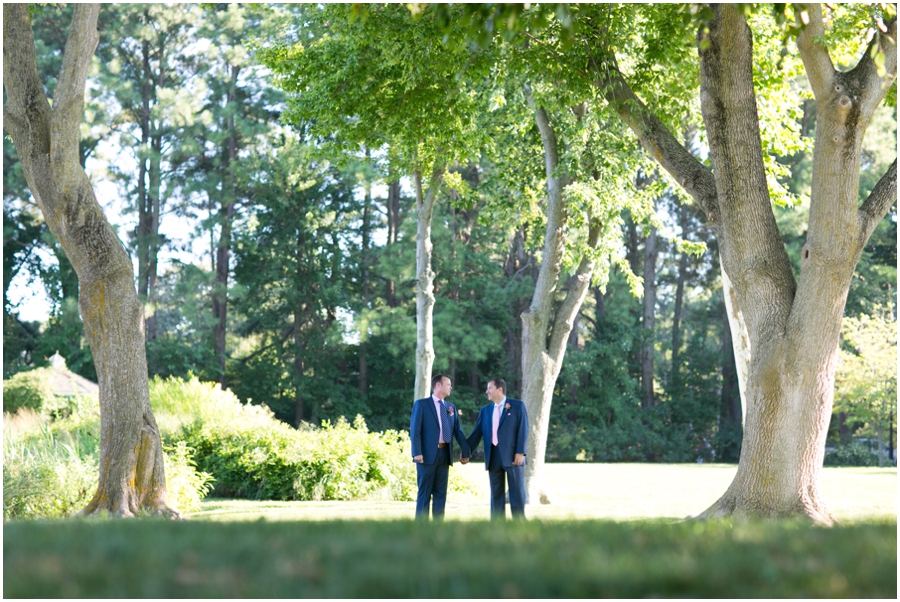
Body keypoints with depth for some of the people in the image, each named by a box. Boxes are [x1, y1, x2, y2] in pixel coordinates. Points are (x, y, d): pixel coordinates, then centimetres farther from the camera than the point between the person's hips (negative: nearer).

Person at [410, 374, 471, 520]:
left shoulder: (451, 408, 15)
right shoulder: (421, 404, -2)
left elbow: (458, 431, 14)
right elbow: (415, 430, -8)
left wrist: (465, 452, 9)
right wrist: (417, 453, -17)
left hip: (445, 454, 5)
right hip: (428, 454, -5)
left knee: (440, 492, 6)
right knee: (424, 493, -3)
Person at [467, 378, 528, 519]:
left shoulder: (517, 405, 3)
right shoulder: (485, 410, 15)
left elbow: (523, 430, -4)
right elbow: (477, 433, 13)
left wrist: (520, 452, -13)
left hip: (512, 455, -4)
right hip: (493, 456, 4)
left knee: (517, 491, -1)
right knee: (496, 493, 5)